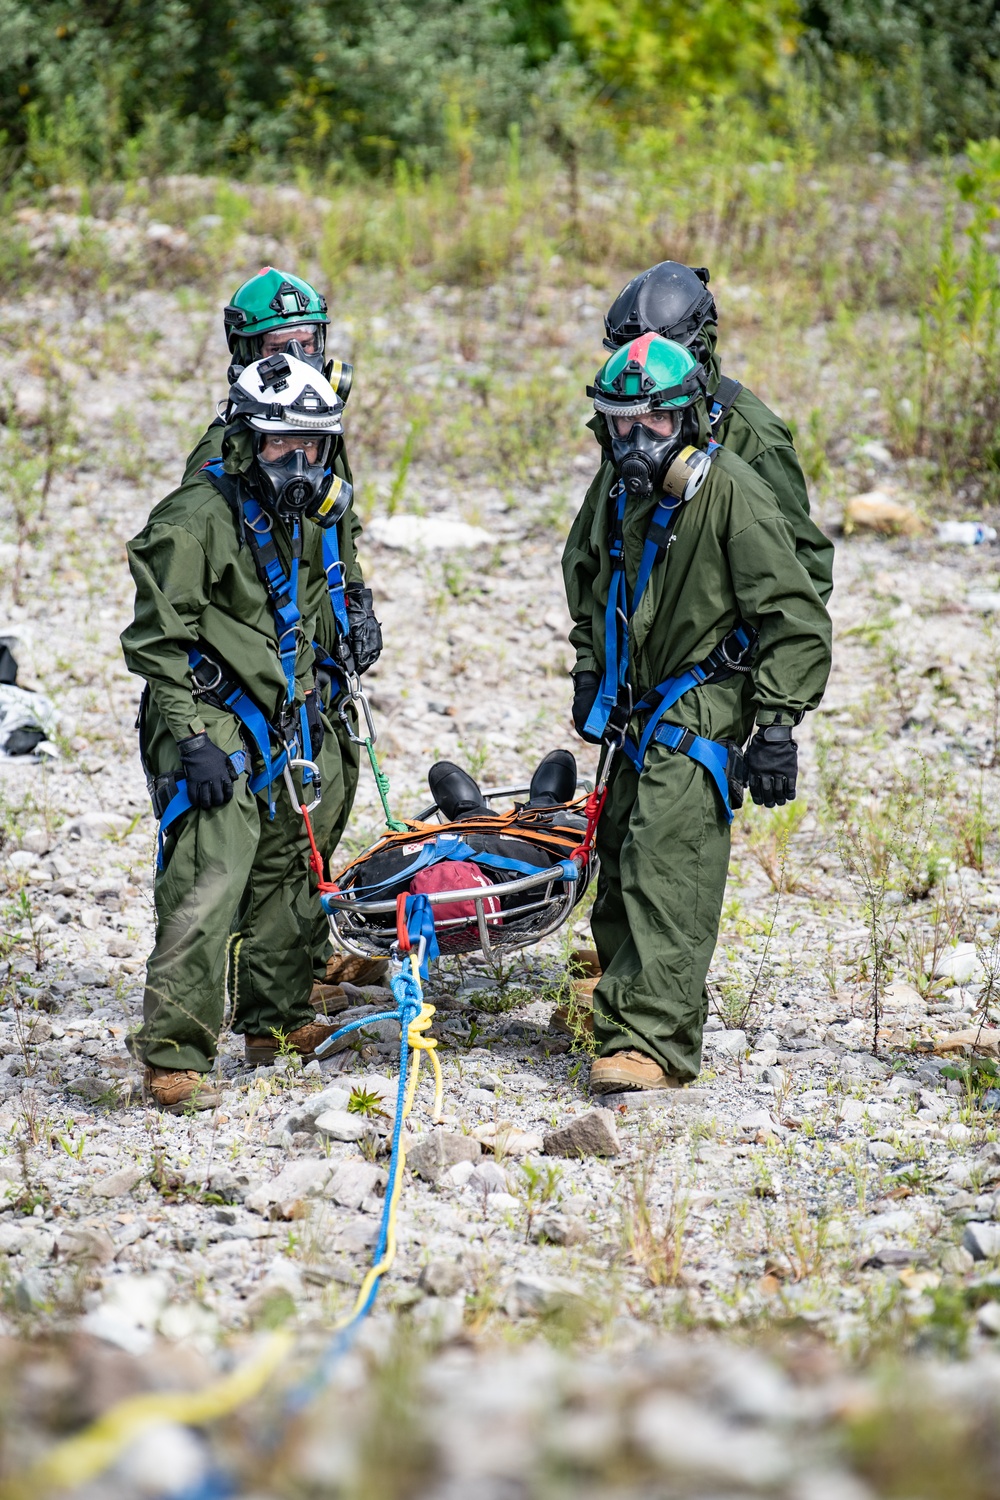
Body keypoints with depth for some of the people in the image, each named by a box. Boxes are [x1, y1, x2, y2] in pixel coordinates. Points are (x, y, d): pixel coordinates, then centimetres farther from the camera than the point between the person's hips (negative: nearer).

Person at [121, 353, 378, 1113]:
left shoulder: (306, 515, 10)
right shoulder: (196, 520, -17)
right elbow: (160, 643, -17)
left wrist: (310, 704, 22)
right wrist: (193, 740, -21)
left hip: (281, 727, 9)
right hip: (213, 730, -9)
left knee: (285, 869, 19)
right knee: (207, 890, -17)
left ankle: (276, 1021, 35)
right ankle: (174, 1056, -15)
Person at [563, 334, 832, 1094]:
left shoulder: (732, 494, -15)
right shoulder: (615, 496, 8)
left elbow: (796, 621, -14)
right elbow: (588, 583, 31)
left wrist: (777, 724, -18)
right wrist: (590, 673, 25)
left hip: (705, 705, -8)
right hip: (640, 707, 8)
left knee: (666, 863, -20)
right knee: (622, 866, 9)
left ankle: (652, 1040, -25)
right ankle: (632, 1017, 24)